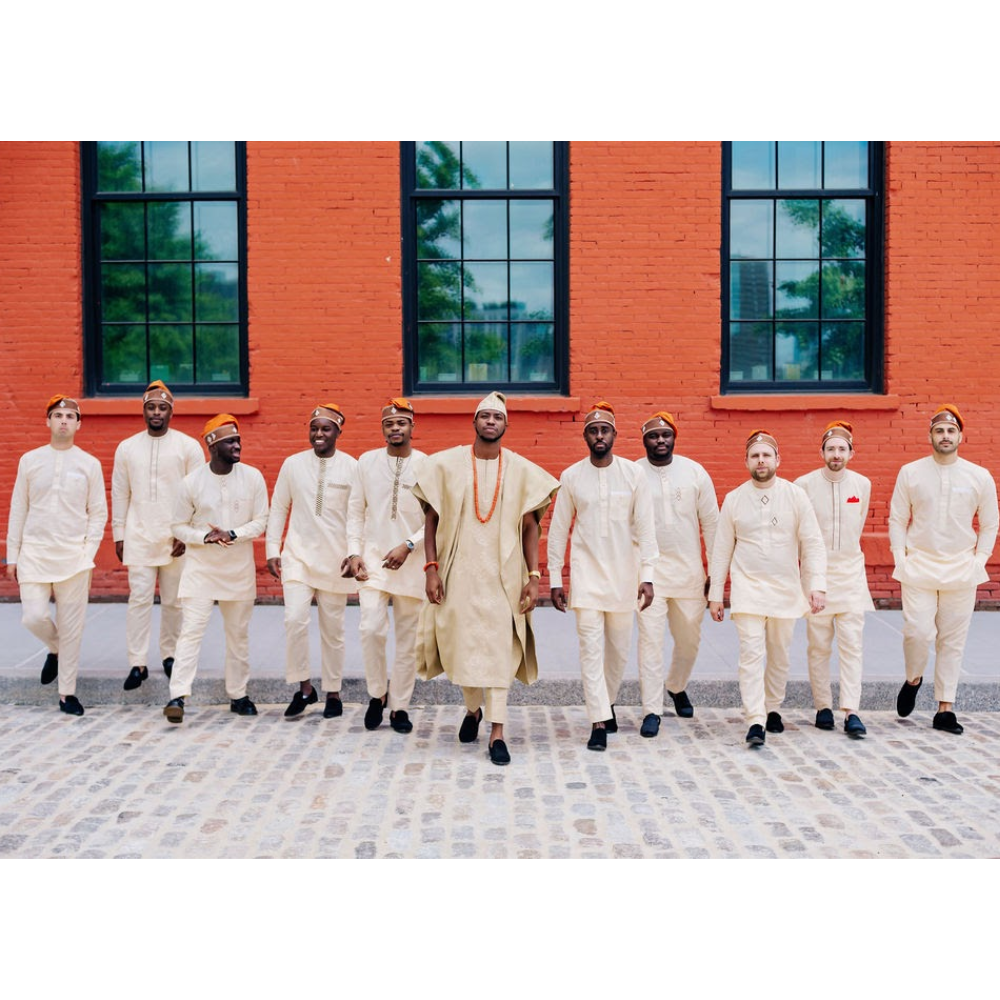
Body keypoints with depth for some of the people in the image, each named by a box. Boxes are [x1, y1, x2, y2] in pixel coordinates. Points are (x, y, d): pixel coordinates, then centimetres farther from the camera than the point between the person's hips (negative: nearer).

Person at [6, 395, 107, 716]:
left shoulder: (90, 464, 3)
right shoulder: (29, 460, 6)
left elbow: (98, 513, 4)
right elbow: (18, 510, 8)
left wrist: (88, 554, -5)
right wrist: (12, 556, 6)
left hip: (74, 557, -1)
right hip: (34, 553, 1)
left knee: (72, 628, 1)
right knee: (34, 617, -8)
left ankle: (67, 693, 12)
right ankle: (55, 649, 27)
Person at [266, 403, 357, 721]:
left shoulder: (352, 468, -1)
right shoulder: (292, 464, 4)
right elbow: (278, 509, 9)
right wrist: (272, 551, 4)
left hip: (335, 561, -1)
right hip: (298, 557, 1)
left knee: (332, 629, 7)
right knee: (294, 620, -13)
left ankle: (333, 694, 21)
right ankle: (304, 688, 4)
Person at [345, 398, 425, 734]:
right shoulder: (367, 462, 5)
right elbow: (355, 511, 8)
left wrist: (408, 546, -14)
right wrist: (354, 552, -2)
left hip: (410, 563, 0)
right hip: (372, 558, 1)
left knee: (407, 638, 5)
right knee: (371, 629, -12)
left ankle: (399, 706, 18)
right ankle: (377, 694, 11)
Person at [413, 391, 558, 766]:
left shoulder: (522, 470, 2)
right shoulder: (446, 464, 1)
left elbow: (530, 527, 4)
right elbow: (432, 519, 3)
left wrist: (533, 576, -3)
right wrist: (431, 568, -5)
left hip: (503, 574, 0)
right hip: (458, 571, 1)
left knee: (499, 648, -3)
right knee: (461, 646, 9)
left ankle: (497, 732, 3)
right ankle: (473, 709, 35)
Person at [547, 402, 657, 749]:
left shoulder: (633, 474, 0)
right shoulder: (571, 477, 0)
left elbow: (645, 528, -1)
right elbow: (558, 530, 4)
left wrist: (647, 576, -6)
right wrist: (555, 579, 2)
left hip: (623, 574, 1)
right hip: (586, 574, -1)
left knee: (619, 648, 11)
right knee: (591, 648, -6)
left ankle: (608, 701, 35)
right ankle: (599, 722, -1)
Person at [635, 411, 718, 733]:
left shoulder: (695, 472, 1)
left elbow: (711, 523, 4)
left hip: (689, 571, 2)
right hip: (649, 572, -2)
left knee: (689, 638, 13)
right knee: (650, 639, -6)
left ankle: (677, 688, 40)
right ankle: (651, 711, 2)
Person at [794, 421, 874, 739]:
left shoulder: (862, 484, 4)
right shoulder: (804, 484, -5)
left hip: (851, 572, 2)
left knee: (851, 644, -3)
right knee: (818, 645, 4)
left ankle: (851, 712, -2)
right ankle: (823, 707, 14)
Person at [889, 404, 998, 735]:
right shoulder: (910, 473, 2)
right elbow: (897, 519, 6)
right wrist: (900, 559, -2)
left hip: (961, 570, 1)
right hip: (919, 567, -1)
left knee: (952, 640, 4)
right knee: (918, 631, -12)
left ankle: (945, 709, 13)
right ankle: (913, 679, 20)